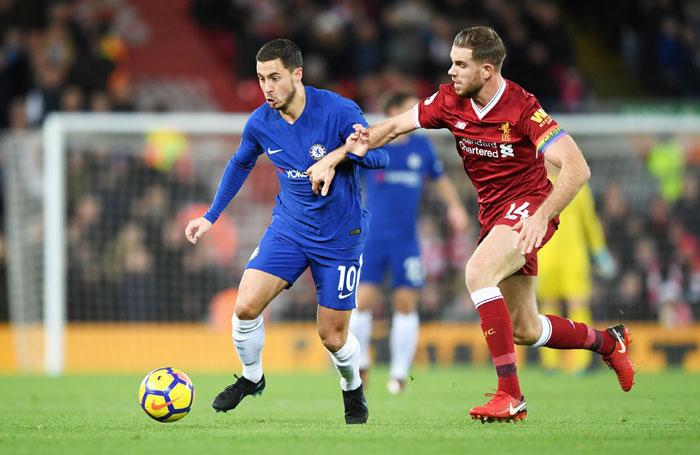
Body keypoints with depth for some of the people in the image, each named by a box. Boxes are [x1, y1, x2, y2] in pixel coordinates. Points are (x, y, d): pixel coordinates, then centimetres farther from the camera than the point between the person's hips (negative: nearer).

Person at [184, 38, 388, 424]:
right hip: (289, 228, 3)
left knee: (332, 337, 0)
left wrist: (345, 151, -37)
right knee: (245, 306, -15)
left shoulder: (338, 111, -20)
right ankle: (251, 378, 13)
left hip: (339, 236, -3)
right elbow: (240, 164, 14)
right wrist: (211, 216, 14)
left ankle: (353, 389, 33)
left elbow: (380, 157, -17)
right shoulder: (260, 123, -6)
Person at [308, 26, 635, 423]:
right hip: (493, 212, 7)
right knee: (525, 330, 11)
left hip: (528, 206, -7)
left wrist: (541, 216, -38)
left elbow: (577, 169, -27)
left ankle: (510, 396, -29)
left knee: (477, 272, -32)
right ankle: (608, 341, 40)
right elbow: (393, 128, 4)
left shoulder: (522, 108, -22)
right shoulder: (451, 101, -5)